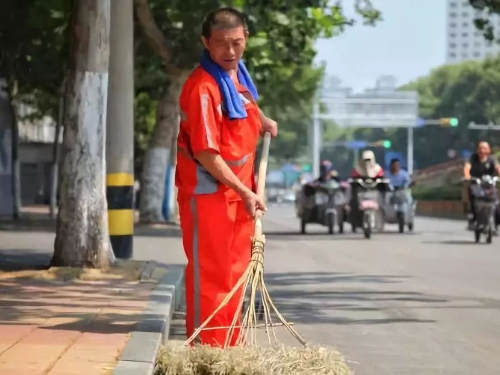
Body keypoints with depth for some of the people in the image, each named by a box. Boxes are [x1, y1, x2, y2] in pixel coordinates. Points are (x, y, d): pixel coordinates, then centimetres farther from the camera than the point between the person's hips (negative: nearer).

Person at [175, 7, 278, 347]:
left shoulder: (238, 74, 7)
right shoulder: (203, 87, -22)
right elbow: (206, 153, -24)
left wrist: (262, 122, 12)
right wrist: (246, 193, -21)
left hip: (238, 192, 9)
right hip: (208, 194, -9)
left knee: (234, 274, 15)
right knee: (210, 277, -4)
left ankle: (230, 349, 25)